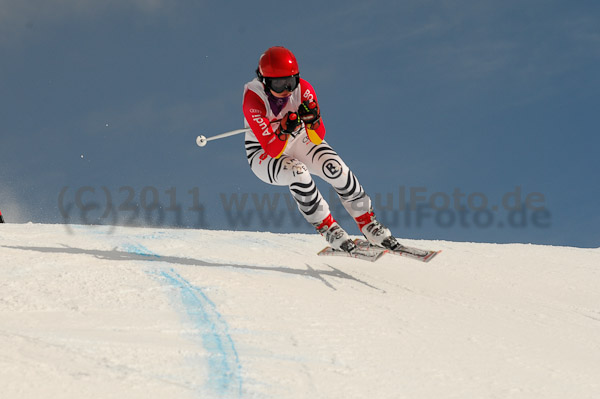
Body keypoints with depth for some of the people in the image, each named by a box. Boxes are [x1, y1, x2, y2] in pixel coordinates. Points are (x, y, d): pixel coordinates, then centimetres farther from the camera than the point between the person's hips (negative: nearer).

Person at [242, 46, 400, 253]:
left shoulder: (303, 89, -21)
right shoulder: (253, 101, -30)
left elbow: (317, 139, -20)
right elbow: (273, 150, -31)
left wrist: (312, 120, -41)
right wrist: (284, 131, -50)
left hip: (298, 139, 3)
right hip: (264, 153, -3)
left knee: (334, 166, -24)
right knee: (298, 173, -34)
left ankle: (368, 224, -9)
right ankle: (328, 228, -15)